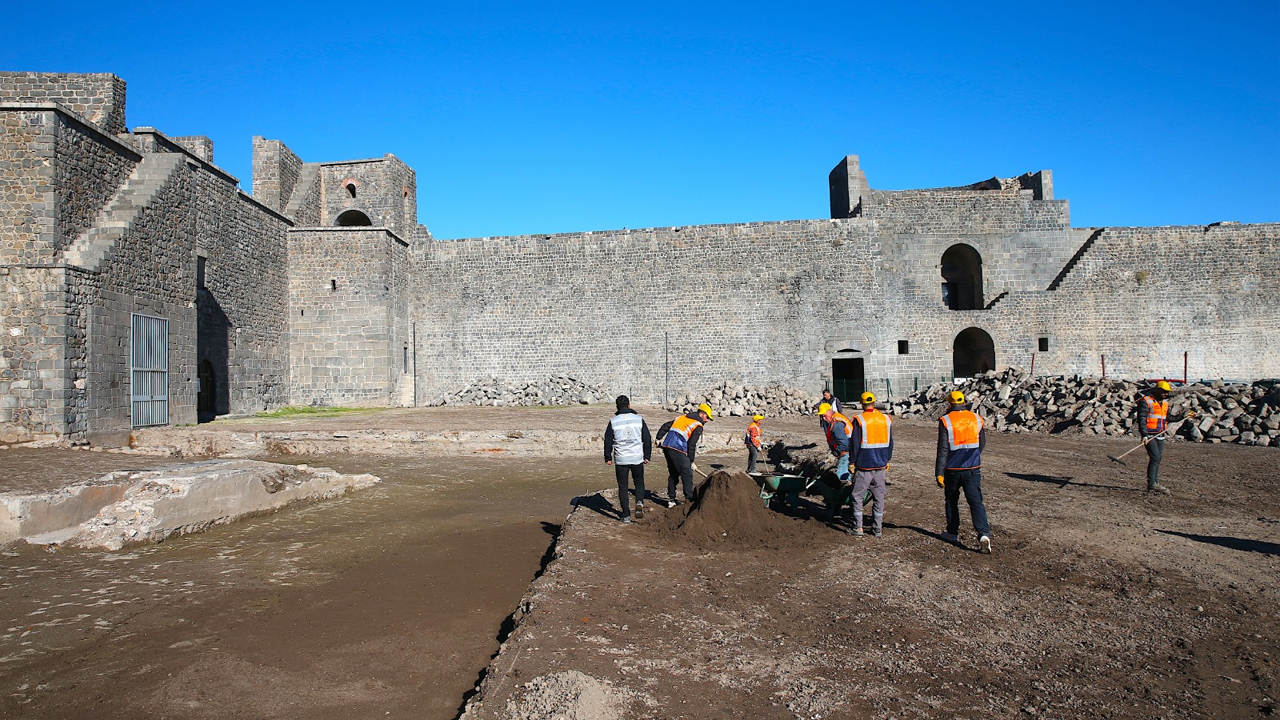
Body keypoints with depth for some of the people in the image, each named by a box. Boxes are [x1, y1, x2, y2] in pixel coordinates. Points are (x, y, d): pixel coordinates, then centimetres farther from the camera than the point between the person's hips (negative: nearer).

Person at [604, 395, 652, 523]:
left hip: (621, 459, -1)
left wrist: (608, 458, 13)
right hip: (637, 458, 1)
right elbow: (647, 439, 4)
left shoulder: (613, 421, -2)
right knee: (639, 483, 17)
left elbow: (608, 441, 3)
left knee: (622, 487, 8)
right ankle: (639, 502, -10)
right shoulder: (639, 419, 1)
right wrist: (647, 456, 12)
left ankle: (626, 515, 6)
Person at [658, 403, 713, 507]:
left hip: (666, 445, 8)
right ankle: (689, 499, -5)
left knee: (673, 474, 17)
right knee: (687, 474, -1)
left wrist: (659, 438, 23)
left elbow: (666, 426, 19)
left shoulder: (681, 418, 21)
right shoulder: (698, 426, 0)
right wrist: (691, 461, 0)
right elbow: (692, 445, -5)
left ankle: (671, 500, 21)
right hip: (677, 449, -8)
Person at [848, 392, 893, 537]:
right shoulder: (886, 419, 5)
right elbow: (890, 442, 13)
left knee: (857, 495, 6)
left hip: (864, 465, -5)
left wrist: (852, 461, 0)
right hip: (880, 465, 5)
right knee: (879, 496, 11)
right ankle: (878, 528, 14)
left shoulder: (859, 420, -11)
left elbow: (854, 443, -10)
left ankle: (857, 527, 6)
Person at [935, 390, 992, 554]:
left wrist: (939, 473, -8)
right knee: (976, 502, -1)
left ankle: (953, 533, 25)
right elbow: (982, 444, 14)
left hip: (952, 470, -2)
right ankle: (984, 534, -18)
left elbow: (942, 450, -12)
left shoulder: (945, 421, -10)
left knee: (951, 500, 17)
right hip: (973, 469, 2)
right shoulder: (977, 419, 2)